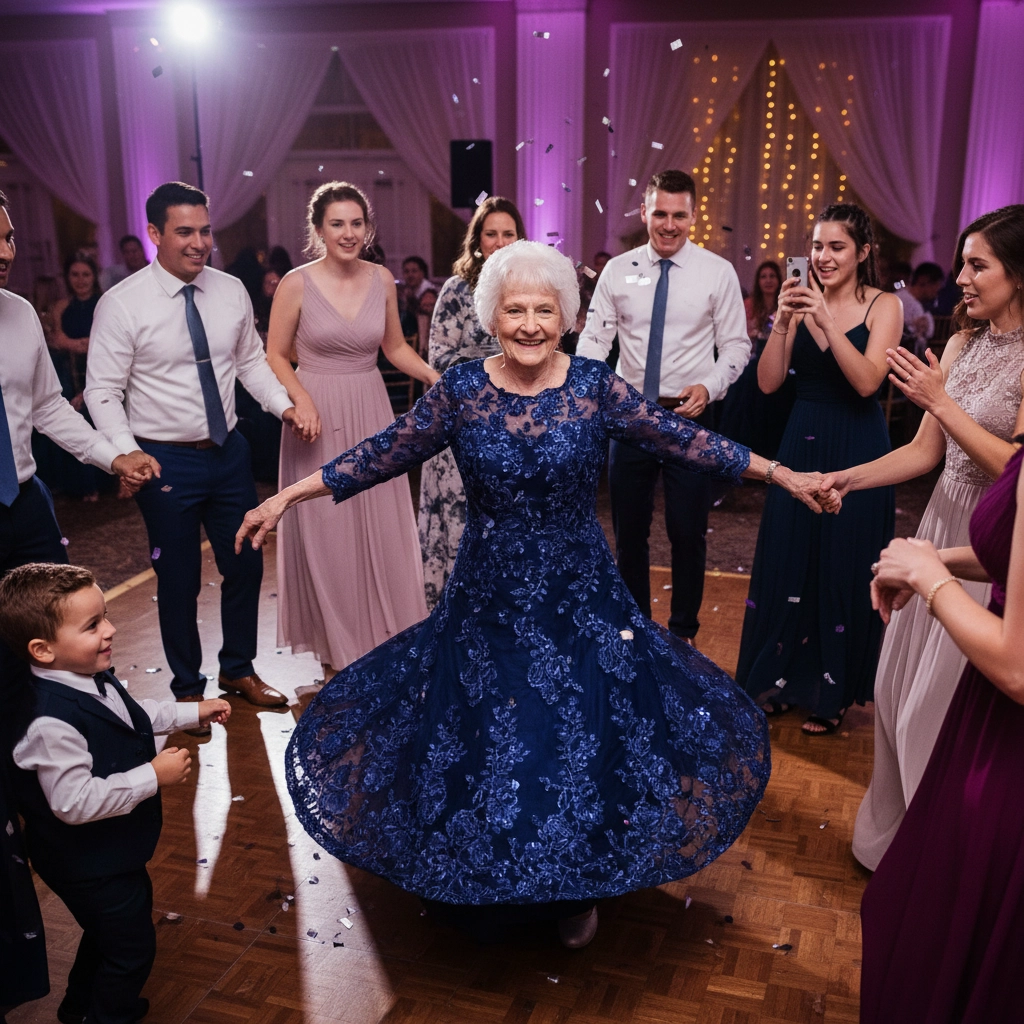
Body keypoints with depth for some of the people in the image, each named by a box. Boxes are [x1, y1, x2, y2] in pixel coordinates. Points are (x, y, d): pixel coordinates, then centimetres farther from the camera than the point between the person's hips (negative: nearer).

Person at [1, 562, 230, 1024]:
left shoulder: (91, 678, -7)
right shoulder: (50, 723, -38)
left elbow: (135, 714, 13)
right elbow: (75, 802, -36)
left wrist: (193, 711, 8)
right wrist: (154, 775, -32)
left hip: (113, 847, 9)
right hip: (88, 865, -9)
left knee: (109, 929, 30)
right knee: (131, 944, 11)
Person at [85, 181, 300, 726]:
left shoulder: (231, 291, 0)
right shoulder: (121, 304, -12)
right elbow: (103, 392, -10)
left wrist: (284, 405, -4)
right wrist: (126, 456, -22)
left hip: (229, 451, 4)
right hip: (166, 460, -4)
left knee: (246, 564, 14)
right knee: (179, 579, 9)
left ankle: (238, 669, 38)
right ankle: (187, 687, 31)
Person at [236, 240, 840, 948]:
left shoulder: (595, 386, -9)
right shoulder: (461, 388, -7)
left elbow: (682, 439, -5)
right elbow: (385, 455, -2)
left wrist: (780, 473, -5)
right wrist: (289, 496, -1)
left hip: (581, 601, 0)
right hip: (486, 601, 1)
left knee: (589, 743, 9)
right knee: (470, 746, 11)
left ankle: (576, 893, 38)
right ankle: (469, 886, 42)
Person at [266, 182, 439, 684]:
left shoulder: (382, 280, 3)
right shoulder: (297, 284, -7)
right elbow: (275, 355, -2)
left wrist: (438, 378, -1)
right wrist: (301, 400, -18)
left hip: (371, 413, 3)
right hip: (318, 415, -3)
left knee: (381, 530, 6)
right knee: (326, 533, 4)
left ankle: (383, 638, 23)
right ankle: (337, 648, 21)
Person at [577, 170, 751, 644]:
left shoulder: (718, 273, -2)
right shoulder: (617, 270, 2)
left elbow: (736, 346, 0)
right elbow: (594, 337, -1)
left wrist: (709, 386, -18)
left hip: (689, 416, -2)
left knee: (688, 533, 6)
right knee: (628, 532, 13)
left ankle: (683, 633, 26)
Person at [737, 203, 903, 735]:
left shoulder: (884, 306, -5)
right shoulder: (801, 300, 3)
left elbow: (867, 381, -19)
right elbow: (768, 381, -4)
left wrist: (826, 319, -25)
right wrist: (783, 321, -17)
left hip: (857, 450, -3)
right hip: (801, 443, 3)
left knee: (843, 566, 5)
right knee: (787, 560, 10)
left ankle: (832, 692, 23)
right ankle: (781, 677, 28)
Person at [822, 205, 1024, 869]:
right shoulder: (964, 343, 7)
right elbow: (925, 452, 7)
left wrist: (942, 402, -20)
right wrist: (844, 480, -1)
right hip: (944, 525, 7)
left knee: (950, 701, 4)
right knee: (903, 685, 15)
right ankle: (900, 834, 37)